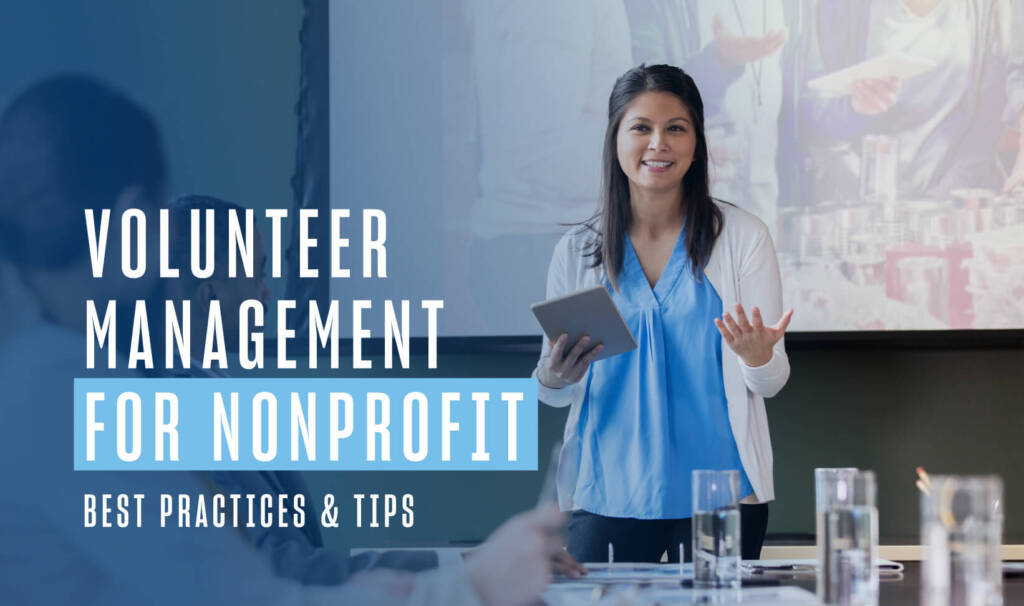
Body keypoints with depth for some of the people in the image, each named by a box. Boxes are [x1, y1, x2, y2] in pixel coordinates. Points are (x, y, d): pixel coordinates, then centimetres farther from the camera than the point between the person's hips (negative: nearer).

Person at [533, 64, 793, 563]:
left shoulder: (741, 236, 1)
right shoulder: (577, 251, 6)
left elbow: (772, 382, 2)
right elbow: (557, 394, 12)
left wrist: (757, 357, -20)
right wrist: (551, 380, -11)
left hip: (721, 497, -1)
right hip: (608, 498, 1)